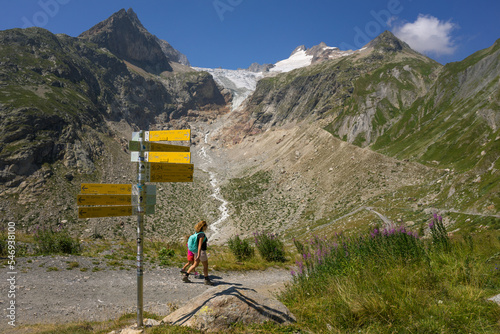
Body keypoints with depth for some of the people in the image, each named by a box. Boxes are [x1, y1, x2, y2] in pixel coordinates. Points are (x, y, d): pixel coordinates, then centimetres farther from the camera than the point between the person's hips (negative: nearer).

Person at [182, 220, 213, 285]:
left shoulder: (198, 232, 6)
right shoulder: (202, 235, -24)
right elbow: (200, 245, -27)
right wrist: (198, 256, -28)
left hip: (197, 251, 9)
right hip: (201, 252, -9)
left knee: (195, 265, 18)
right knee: (206, 266, 6)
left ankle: (185, 276, 17)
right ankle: (207, 280, 15)